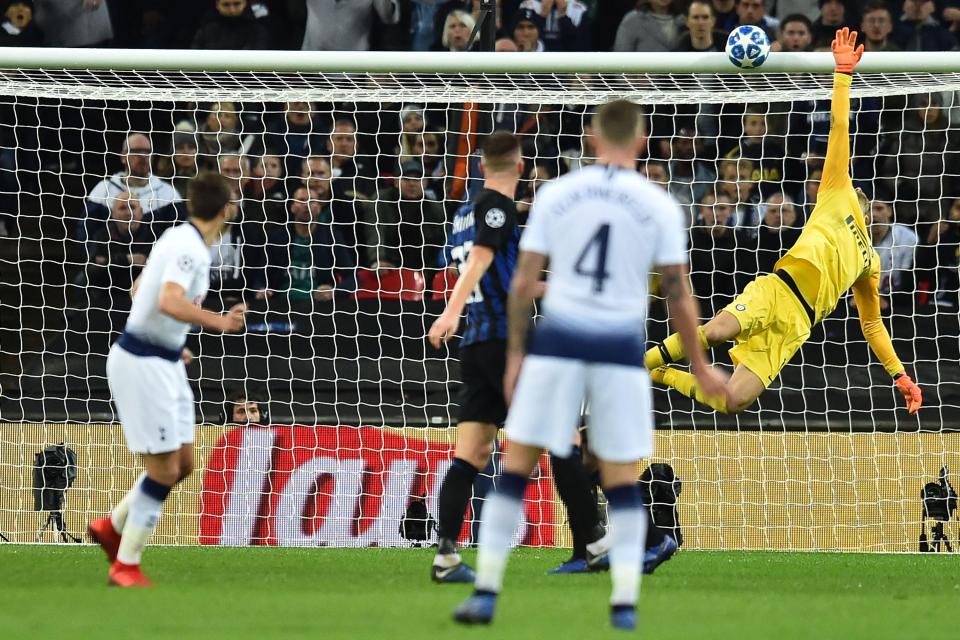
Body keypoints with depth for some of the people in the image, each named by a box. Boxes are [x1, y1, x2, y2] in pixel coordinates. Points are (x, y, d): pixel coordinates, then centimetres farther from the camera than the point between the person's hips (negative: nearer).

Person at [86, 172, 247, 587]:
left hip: (163, 362, 9)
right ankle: (125, 566, 5)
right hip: (142, 364, -9)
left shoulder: (178, 238, 8)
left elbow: (139, 290, 21)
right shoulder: (190, 249, -20)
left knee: (183, 463, 12)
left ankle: (111, 527, 25)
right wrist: (218, 322, -47)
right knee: (164, 470, -5)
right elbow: (169, 302, -35)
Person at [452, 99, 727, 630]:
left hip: (558, 338, 0)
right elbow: (678, 296, 2)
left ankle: (486, 592, 4)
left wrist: (515, 353, 11)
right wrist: (700, 366, 13)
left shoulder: (554, 194, 2)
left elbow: (524, 282, 2)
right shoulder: (660, 206, 0)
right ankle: (625, 602, 3)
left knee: (516, 465, 6)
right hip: (621, 347, 0)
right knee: (621, 480, 10)